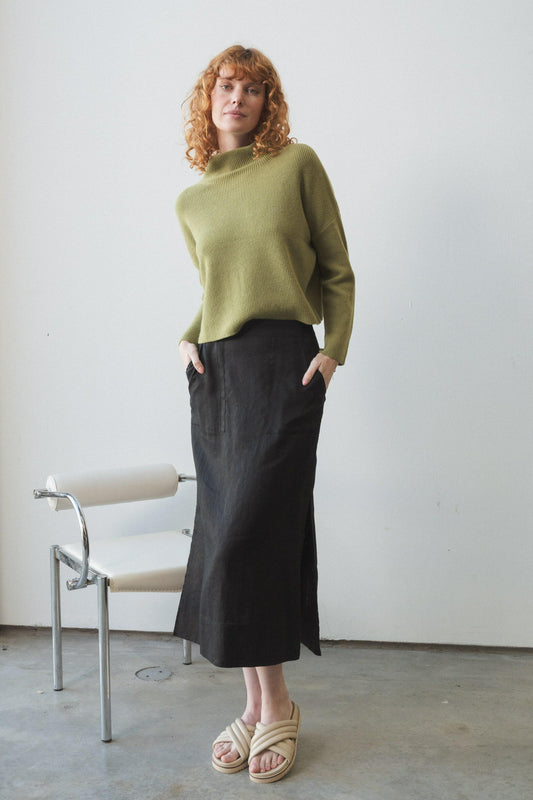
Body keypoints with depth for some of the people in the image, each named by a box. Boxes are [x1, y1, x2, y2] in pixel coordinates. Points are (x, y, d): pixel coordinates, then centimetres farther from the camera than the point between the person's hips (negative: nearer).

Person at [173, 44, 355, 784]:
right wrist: (188, 335, 7)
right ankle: (258, 703, 18)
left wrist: (334, 350, -6)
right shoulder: (191, 202, 15)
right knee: (228, 534, 4)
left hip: (284, 362, -5)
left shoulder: (297, 164, 3)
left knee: (248, 534, -10)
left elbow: (337, 272, 5)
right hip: (215, 370, 5)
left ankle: (274, 704, 8)